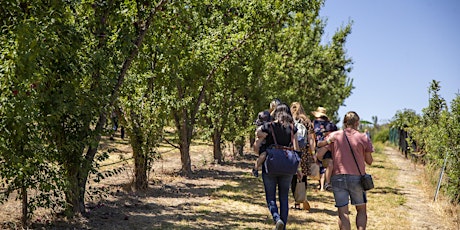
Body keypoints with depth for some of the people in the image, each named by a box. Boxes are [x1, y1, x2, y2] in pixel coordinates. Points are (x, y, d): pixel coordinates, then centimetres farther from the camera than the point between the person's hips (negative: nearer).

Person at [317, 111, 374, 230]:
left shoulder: (334, 136, 2)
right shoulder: (363, 138, 1)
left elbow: (319, 155, -3)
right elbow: (369, 161, 6)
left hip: (338, 177, 0)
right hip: (357, 177, 0)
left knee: (343, 212, 2)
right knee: (361, 210, 14)